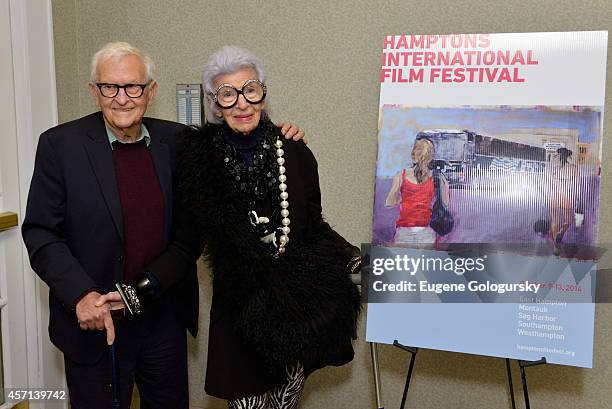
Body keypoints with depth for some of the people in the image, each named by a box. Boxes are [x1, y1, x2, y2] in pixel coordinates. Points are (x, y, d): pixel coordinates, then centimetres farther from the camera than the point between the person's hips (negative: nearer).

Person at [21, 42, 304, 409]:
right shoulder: (60, 145, -9)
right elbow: (40, 233, -8)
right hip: (94, 323, -3)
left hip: (166, 321, 3)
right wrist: (82, 295, -21)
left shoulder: (176, 140, 0)